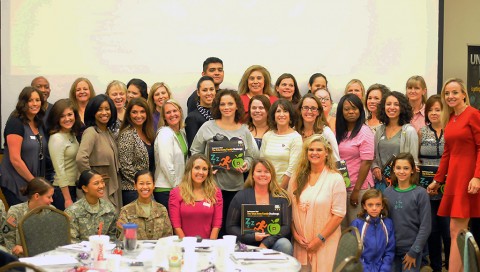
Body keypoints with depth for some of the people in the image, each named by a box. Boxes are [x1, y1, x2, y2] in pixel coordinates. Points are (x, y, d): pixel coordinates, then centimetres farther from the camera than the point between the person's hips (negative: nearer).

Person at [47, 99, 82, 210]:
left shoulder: (72, 135, 10)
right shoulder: (56, 138, -14)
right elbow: (60, 171, -18)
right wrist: (67, 199, -19)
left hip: (75, 188, 8)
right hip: (63, 190, -8)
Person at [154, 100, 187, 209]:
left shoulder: (182, 132, 13)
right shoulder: (164, 134, -13)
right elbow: (166, 164, -18)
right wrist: (177, 185, -13)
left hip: (179, 187, 8)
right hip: (165, 189, -8)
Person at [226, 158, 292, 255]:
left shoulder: (282, 197, 6)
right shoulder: (241, 197, 6)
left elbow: (286, 226, 0)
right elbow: (231, 227, 5)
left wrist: (266, 243, -15)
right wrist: (252, 237, -11)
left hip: (273, 242, 1)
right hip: (248, 245, 0)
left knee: (285, 244, -31)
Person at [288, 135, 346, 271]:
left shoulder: (335, 179, -5)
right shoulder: (297, 178, 8)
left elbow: (338, 214, -8)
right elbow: (288, 209, 9)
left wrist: (320, 239, -11)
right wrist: (295, 234, -3)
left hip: (325, 242, -3)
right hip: (301, 242, 3)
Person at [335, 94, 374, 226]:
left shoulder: (364, 132, -8)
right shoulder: (340, 132, 10)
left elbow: (366, 163, -12)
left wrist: (357, 189, -14)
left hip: (359, 187, -6)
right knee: (343, 226, 11)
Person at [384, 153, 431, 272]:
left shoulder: (420, 193, -7)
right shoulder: (388, 192, 4)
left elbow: (425, 226, -8)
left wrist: (413, 251, -10)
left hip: (411, 248, -3)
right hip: (391, 248, 3)